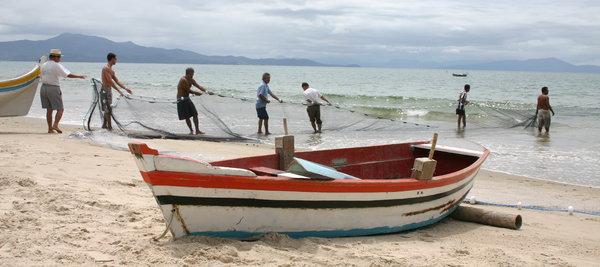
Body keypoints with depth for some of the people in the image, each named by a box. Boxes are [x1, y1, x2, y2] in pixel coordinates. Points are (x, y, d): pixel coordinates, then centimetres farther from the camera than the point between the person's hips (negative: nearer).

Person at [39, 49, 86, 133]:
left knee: (49, 110, 10)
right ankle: (55, 125, -15)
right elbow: (68, 75, -14)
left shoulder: (44, 65, 11)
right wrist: (79, 76, -4)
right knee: (60, 109, 1)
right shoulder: (57, 66, -11)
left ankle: (50, 128, 9)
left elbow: (42, 76, 15)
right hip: (53, 88, -7)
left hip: (43, 87, 7)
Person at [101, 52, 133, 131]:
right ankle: (109, 127, -9)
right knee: (108, 109, -9)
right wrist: (119, 91, -23)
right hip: (105, 90, -10)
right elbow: (110, 81, -22)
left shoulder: (111, 69, 16)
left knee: (107, 109, 14)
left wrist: (125, 88, 14)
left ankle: (104, 125, 22)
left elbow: (116, 81, 19)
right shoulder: (106, 68, -15)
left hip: (109, 90, 10)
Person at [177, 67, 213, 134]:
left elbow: (198, 86, 1)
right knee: (186, 116, -3)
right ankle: (191, 130, 9)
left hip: (187, 99, 8)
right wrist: (197, 93, -3)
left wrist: (206, 91, -13)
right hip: (181, 99, -8)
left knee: (195, 114, 1)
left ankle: (197, 130, 4)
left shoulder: (191, 80, 8)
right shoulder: (183, 80, -20)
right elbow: (189, 91, -18)